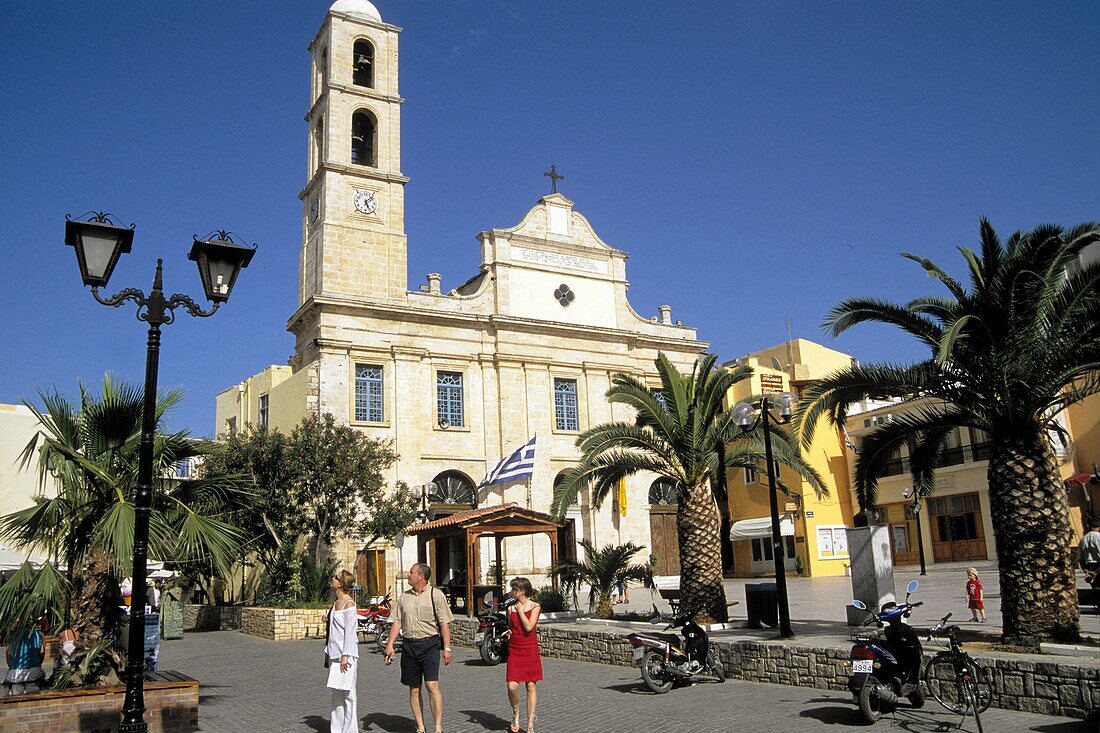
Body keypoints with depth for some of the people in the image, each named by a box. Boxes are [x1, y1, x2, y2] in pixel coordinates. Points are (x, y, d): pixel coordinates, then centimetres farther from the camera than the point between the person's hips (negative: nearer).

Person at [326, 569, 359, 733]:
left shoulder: (349, 604, -13)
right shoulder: (336, 603, 12)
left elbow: (350, 632, -16)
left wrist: (345, 656, -19)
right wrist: (329, 652, 17)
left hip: (346, 654, -8)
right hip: (335, 654, 8)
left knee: (347, 693, -2)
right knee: (336, 693, 12)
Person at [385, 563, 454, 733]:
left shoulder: (436, 595, -3)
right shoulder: (404, 597, 11)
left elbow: (444, 624, -4)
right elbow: (397, 622, 13)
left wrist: (447, 648, -9)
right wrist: (389, 645, 3)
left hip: (430, 644, -5)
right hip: (409, 645, 5)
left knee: (432, 685, -14)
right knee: (414, 689, 8)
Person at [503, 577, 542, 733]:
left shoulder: (535, 607, -3)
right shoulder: (511, 608, 7)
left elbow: (529, 627, -15)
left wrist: (520, 609, -9)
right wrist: (506, 634, -1)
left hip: (530, 650, -2)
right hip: (514, 650, 2)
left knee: (531, 686, 2)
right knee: (512, 686, -10)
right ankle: (515, 713, 18)